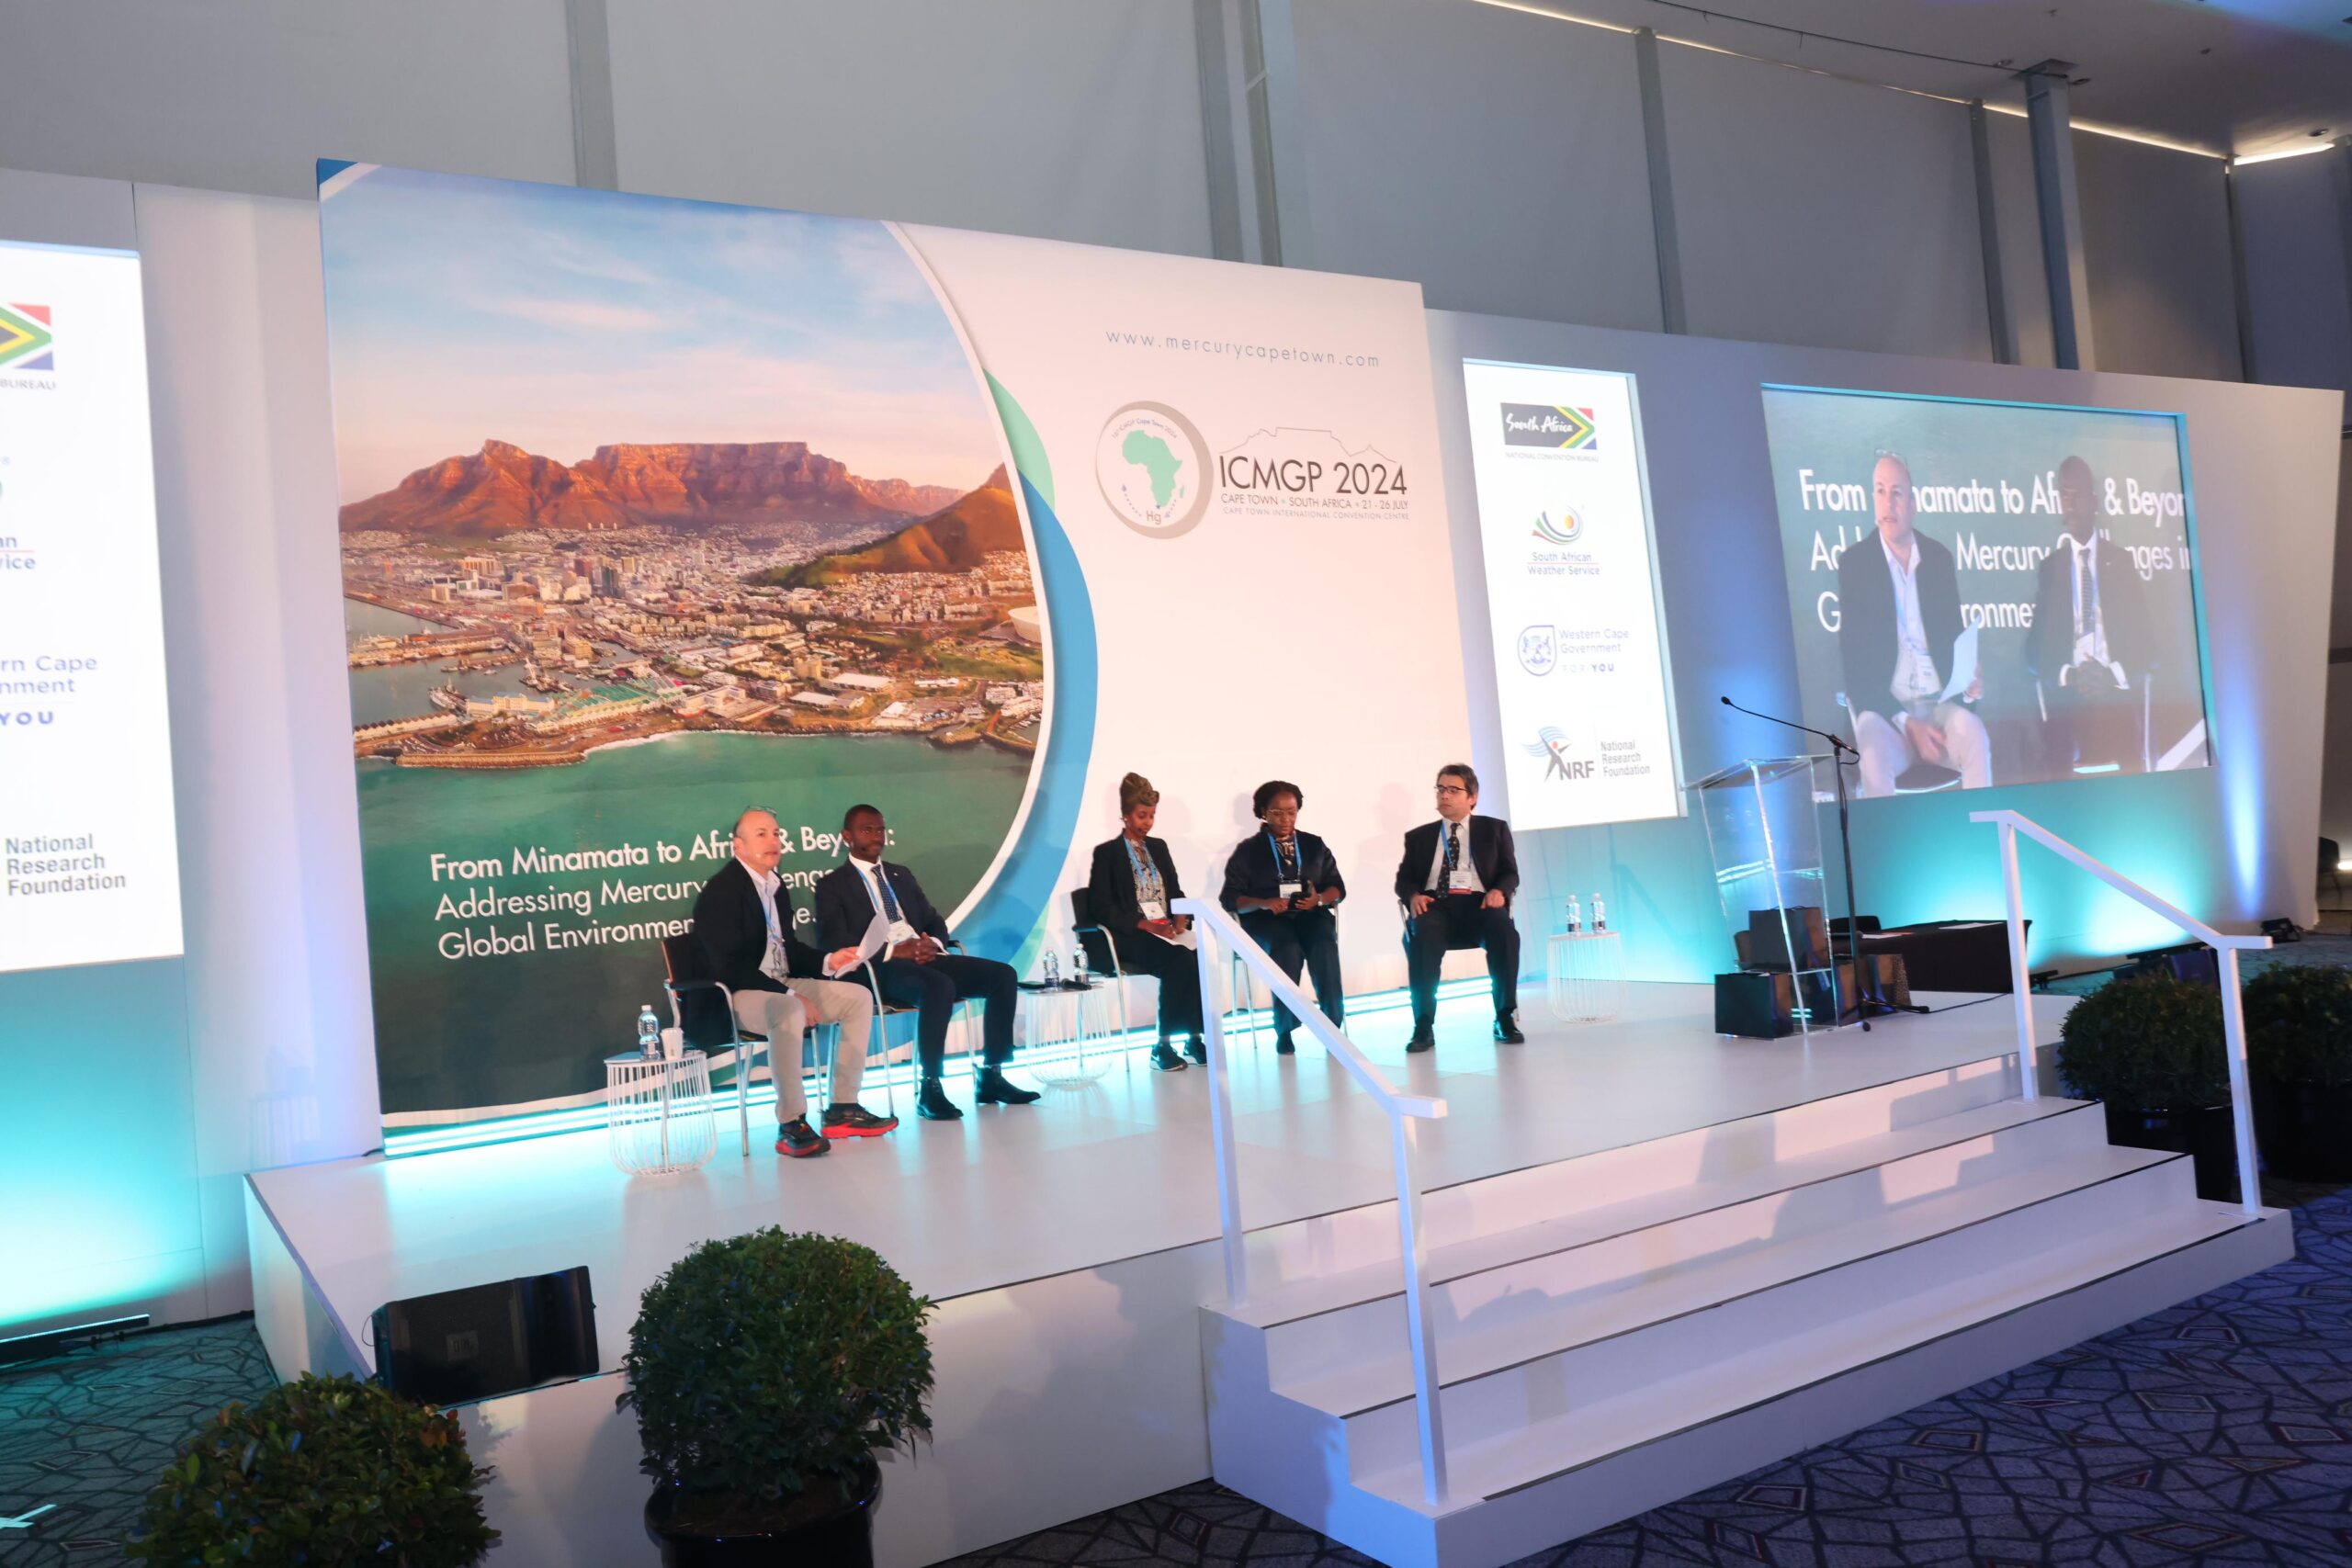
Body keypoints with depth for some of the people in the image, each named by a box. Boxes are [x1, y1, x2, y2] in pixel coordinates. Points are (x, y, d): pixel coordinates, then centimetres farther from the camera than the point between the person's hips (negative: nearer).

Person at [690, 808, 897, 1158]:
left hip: (782, 987, 9)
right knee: (789, 1011, -39)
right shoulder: (719, 892, -14)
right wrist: (788, 995, -24)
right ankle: (791, 1124, -30)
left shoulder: (776, 887, 13)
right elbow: (730, 965, -21)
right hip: (737, 996, -9)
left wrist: (827, 961, 3)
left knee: (859, 998, 1)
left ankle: (842, 1108, 0)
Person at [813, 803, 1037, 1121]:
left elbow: (934, 922, 22)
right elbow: (835, 940, -8)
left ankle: (991, 1077, -7)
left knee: (1002, 974, -12)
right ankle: (929, 1090, -29)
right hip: (880, 969, -7)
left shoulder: (902, 876, 26)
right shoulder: (832, 884, 6)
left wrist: (934, 943, -4)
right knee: (939, 986, -37)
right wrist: (893, 951, -18)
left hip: (926, 958, 7)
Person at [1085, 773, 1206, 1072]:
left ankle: (1194, 1039, -21)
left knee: (1195, 960, -28)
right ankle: (1164, 1045, -25)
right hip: (1129, 938, -5)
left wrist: (1181, 917, -5)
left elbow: (1176, 892, 19)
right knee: (1180, 961, -32)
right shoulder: (1106, 852, 1)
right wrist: (1143, 924, -19)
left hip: (1166, 933, 5)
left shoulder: (1159, 847, 19)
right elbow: (1103, 908, -7)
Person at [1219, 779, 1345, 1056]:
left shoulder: (1315, 845, 17)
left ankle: (1333, 1023, -23)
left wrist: (1319, 899, -10)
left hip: (1310, 916, 2)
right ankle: (1284, 1029, -21)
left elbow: (1338, 886, 12)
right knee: (1288, 951, -35)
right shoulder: (1248, 850, 10)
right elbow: (1230, 898, 3)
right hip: (1266, 920, -2)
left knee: (1325, 947, -32)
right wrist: (1264, 903, -16)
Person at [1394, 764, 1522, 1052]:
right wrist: (1413, 896, -10)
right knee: (1420, 937, -36)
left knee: (1504, 932, -35)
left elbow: (1510, 873, 11)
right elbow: (1404, 879, 14)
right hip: (1435, 904, 1)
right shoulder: (1419, 836, 22)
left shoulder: (1494, 828, 19)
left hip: (1478, 902, 0)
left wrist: (1499, 890, -13)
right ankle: (1424, 1025, -31)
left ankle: (1505, 1018, -22)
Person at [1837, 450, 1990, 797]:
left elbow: (1954, 637, 17)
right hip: (1884, 708, -3)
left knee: (1974, 734, -28)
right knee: (1874, 750, -36)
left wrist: (1969, 678, -8)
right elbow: (1854, 659, -6)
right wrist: (1906, 723, -16)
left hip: (1938, 703, 3)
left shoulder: (1939, 557, 10)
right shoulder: (1854, 561, -1)